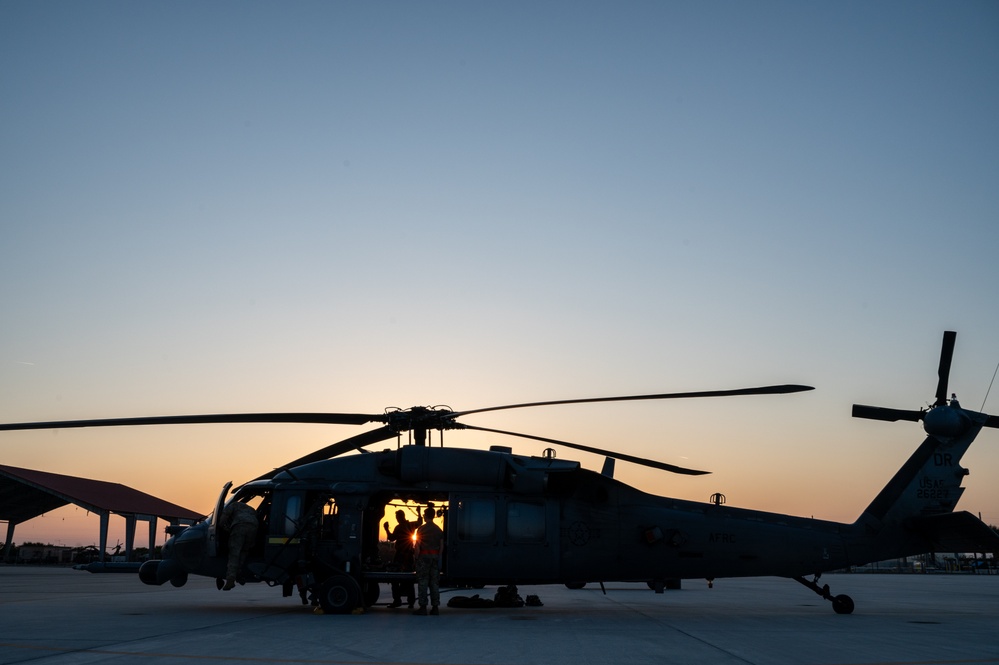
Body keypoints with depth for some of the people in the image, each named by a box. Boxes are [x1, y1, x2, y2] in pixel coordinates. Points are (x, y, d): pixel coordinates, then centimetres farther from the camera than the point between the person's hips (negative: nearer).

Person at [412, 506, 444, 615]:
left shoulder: (421, 529, -4)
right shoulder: (439, 530, 9)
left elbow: (417, 546, -9)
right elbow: (442, 546, 8)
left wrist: (417, 557, -5)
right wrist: (438, 557, 12)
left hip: (424, 556, -4)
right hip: (435, 557, 4)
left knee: (423, 582, -3)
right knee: (434, 583, 7)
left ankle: (423, 607, -6)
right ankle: (435, 607, 6)